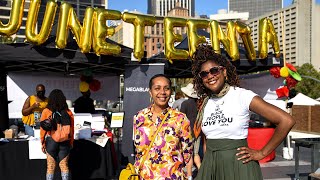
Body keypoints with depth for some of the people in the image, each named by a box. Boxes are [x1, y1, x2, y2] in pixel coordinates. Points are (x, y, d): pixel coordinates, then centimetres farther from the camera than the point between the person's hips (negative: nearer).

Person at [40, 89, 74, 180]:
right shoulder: (68, 112, -4)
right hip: (65, 142, 1)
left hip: (51, 141, -1)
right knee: (64, 166, 10)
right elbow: (72, 129, -1)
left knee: (50, 167, 8)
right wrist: (71, 143, 9)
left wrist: (43, 142, 6)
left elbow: (43, 128, -3)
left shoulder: (46, 112, -7)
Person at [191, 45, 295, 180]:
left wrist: (262, 153, -10)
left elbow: (287, 121, -15)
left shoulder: (242, 95, -11)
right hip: (210, 166, 5)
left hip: (238, 165, -5)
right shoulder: (205, 103, 6)